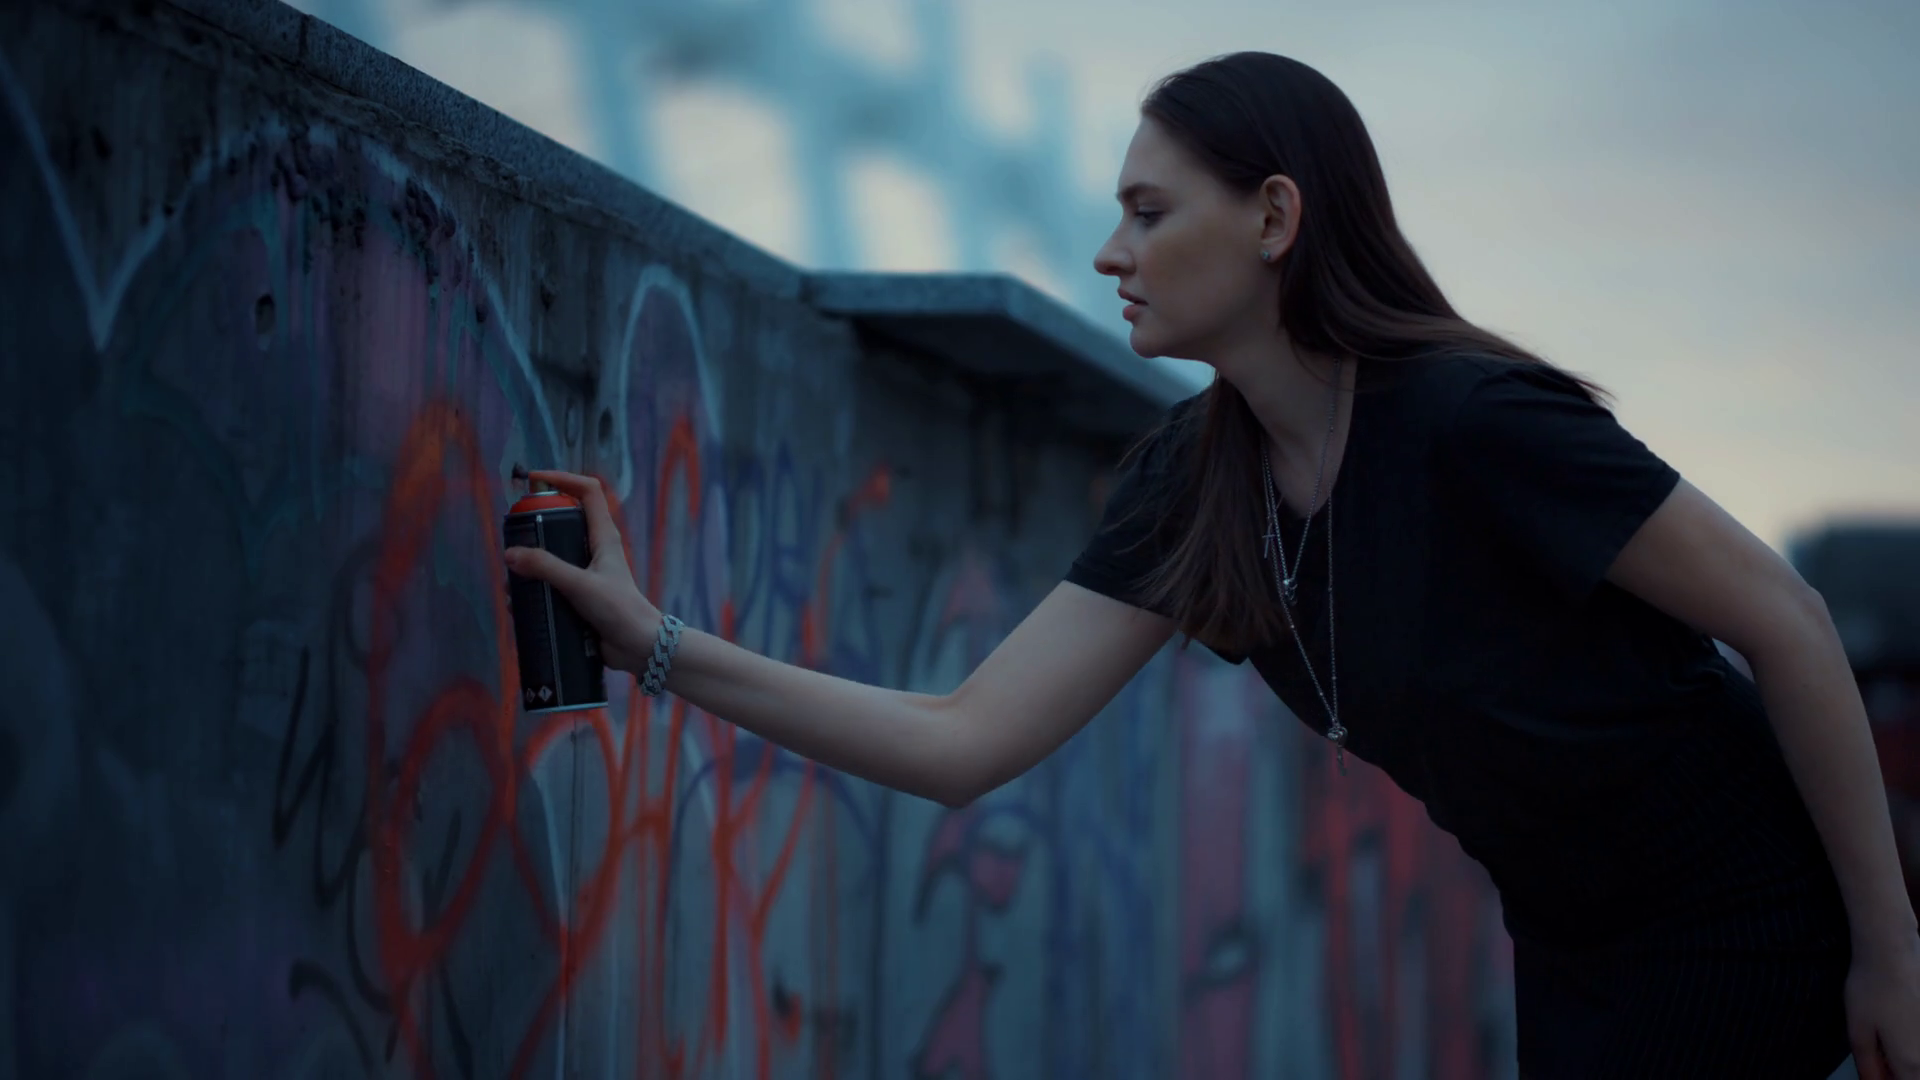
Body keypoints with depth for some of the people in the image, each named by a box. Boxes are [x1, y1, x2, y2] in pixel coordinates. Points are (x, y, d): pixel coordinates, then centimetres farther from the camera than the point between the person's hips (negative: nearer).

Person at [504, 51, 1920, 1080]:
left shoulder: (1471, 419, -25)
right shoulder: (1195, 480, -3)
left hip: (1744, 930, -7)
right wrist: (661, 648, -13)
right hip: (1569, 945, 7)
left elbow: (1785, 622, -20)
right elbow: (965, 744, -7)